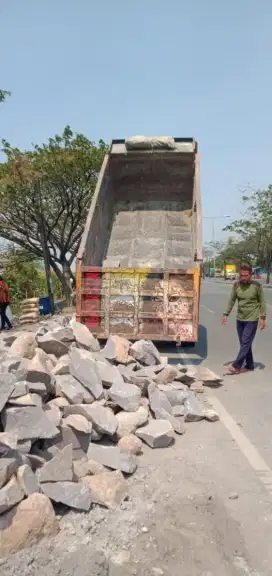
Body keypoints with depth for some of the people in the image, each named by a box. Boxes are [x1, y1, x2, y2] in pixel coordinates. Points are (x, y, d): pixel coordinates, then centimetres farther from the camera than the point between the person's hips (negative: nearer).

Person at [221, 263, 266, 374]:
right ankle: (249, 365, 21)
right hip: (240, 318, 4)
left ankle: (236, 366, -1)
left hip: (252, 319, -4)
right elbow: (232, 300, 5)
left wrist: (263, 318, -10)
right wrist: (226, 314, 2)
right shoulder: (236, 285, -2)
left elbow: (262, 302, -5)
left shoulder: (257, 285, -11)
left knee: (246, 342, -5)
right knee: (244, 343, 10)